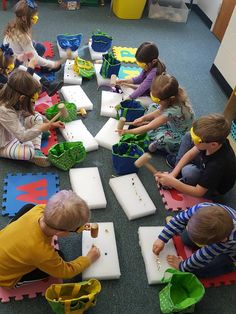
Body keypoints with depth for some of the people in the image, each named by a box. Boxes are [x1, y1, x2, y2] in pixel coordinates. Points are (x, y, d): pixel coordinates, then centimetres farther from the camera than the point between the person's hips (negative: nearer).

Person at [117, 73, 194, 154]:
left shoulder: (174, 110, -40)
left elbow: (149, 127, -32)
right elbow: (159, 111, 1)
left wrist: (127, 131, -25)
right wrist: (143, 118, -12)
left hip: (180, 136, -8)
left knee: (162, 138, -38)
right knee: (152, 107, 3)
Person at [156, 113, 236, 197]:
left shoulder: (218, 164, -43)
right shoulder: (213, 139, -27)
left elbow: (198, 192, -33)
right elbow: (190, 154, -11)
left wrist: (172, 182, -41)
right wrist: (173, 174, -17)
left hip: (214, 188, -7)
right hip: (206, 169, 7)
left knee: (188, 171, -39)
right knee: (188, 136, -5)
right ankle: (176, 174, 1)